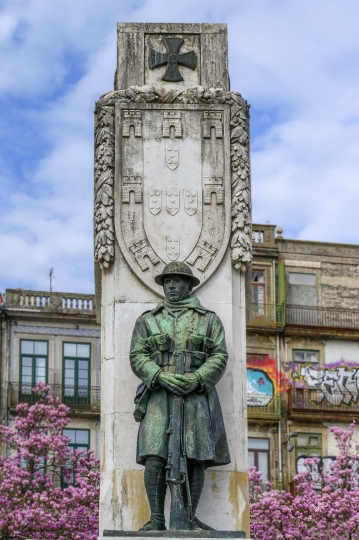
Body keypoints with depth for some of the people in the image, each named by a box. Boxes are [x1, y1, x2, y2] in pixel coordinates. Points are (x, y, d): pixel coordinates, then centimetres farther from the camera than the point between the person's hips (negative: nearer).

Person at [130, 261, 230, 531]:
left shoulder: (209, 319, 15)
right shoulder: (147, 320, 16)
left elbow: (220, 356, 6)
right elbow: (137, 356, 6)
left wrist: (197, 378, -12)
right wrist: (161, 377, -12)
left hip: (196, 395, 0)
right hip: (159, 396, 0)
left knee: (196, 458, -4)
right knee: (154, 458, -12)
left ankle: (190, 518, 3)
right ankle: (156, 519, -8)